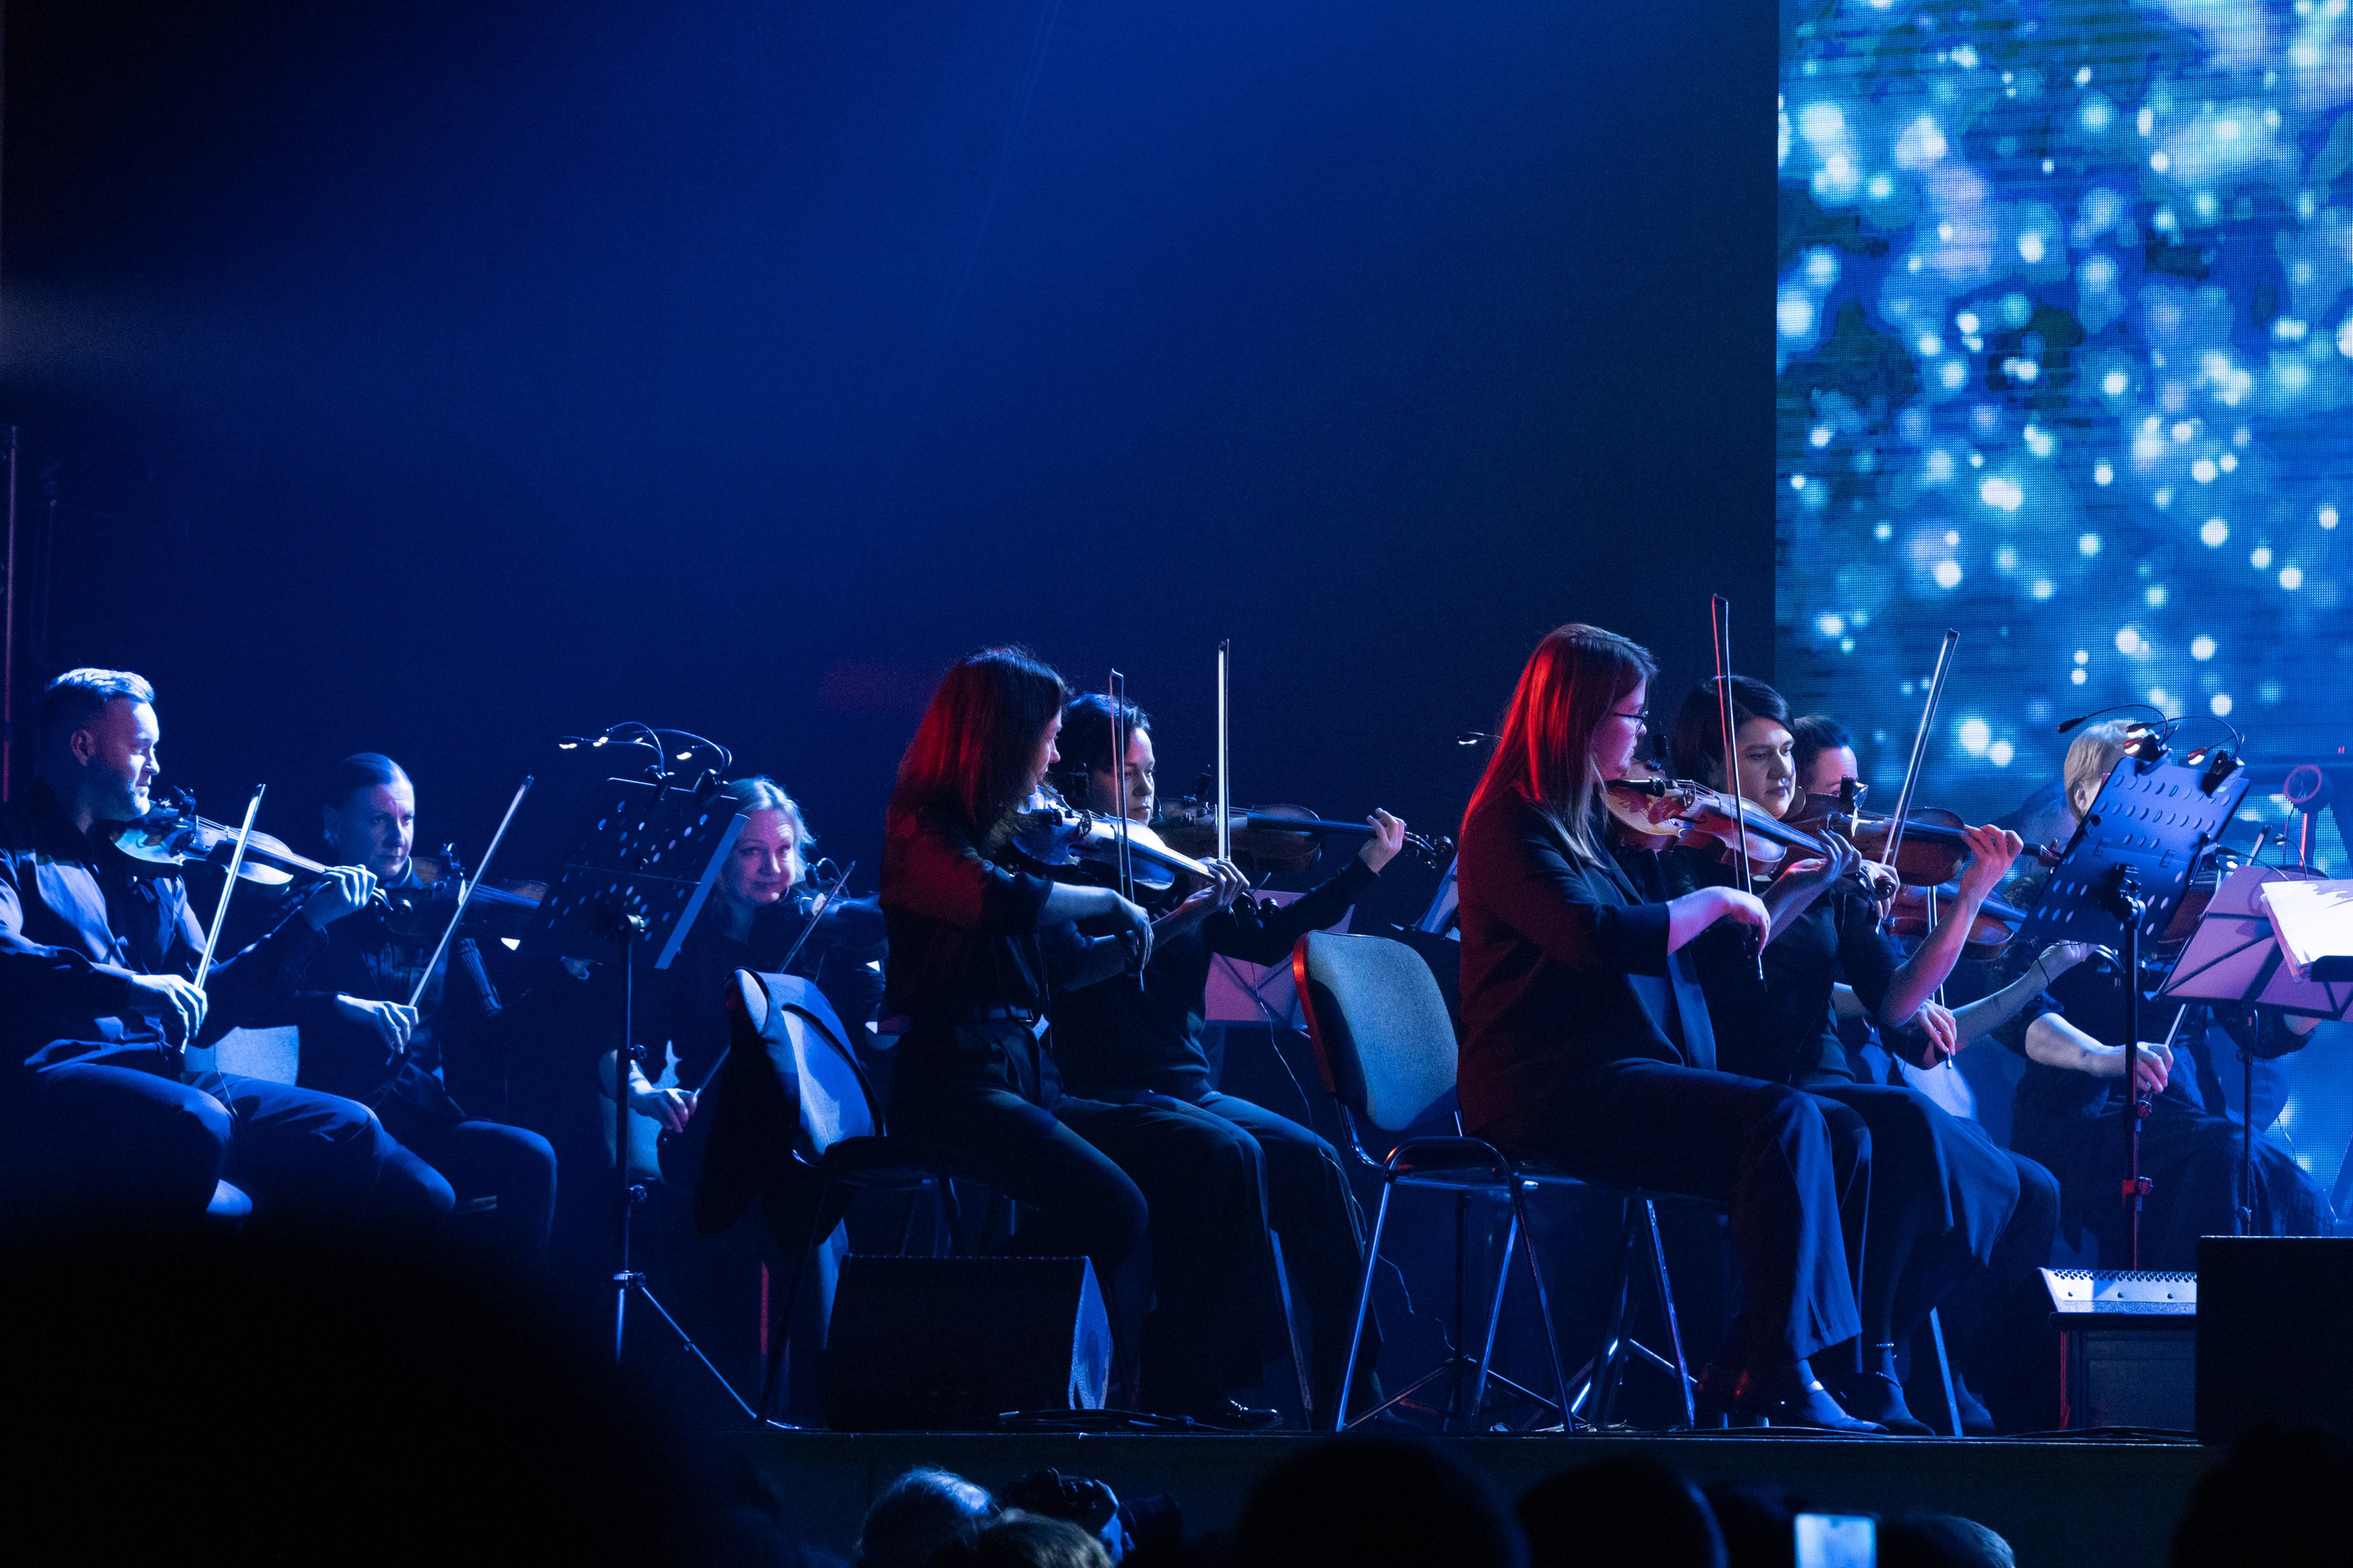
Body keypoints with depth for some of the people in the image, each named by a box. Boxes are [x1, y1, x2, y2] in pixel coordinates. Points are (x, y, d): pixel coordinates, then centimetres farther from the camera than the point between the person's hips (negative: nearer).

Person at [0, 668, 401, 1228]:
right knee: (194, 1123, -36)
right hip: (56, 1074, -7)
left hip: (162, 1073, 7)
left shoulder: (153, 864, 23)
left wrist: (308, 920, 19)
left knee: (352, 1132, -9)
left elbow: (205, 1015, 22)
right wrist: (127, 987, -31)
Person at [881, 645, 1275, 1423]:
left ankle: (1184, 1387, -9)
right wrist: (1112, 902, -10)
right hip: (957, 1088, -8)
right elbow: (1008, 902, -26)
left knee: (1221, 1157, -9)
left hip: (1033, 1087, 8)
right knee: (1112, 1205, -31)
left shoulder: (1014, 839, 18)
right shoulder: (924, 838, -7)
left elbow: (1063, 968, 24)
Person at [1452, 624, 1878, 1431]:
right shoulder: (1511, 826, -8)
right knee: (1785, 1120, -25)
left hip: (1636, 1077, 9)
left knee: (1844, 1144, -6)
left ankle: (1747, 1368, -14)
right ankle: (1777, 1378, -24)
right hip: (1555, 1092, -9)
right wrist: (1717, 900, -11)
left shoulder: (1589, 825, 21)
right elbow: (1604, 939, -24)